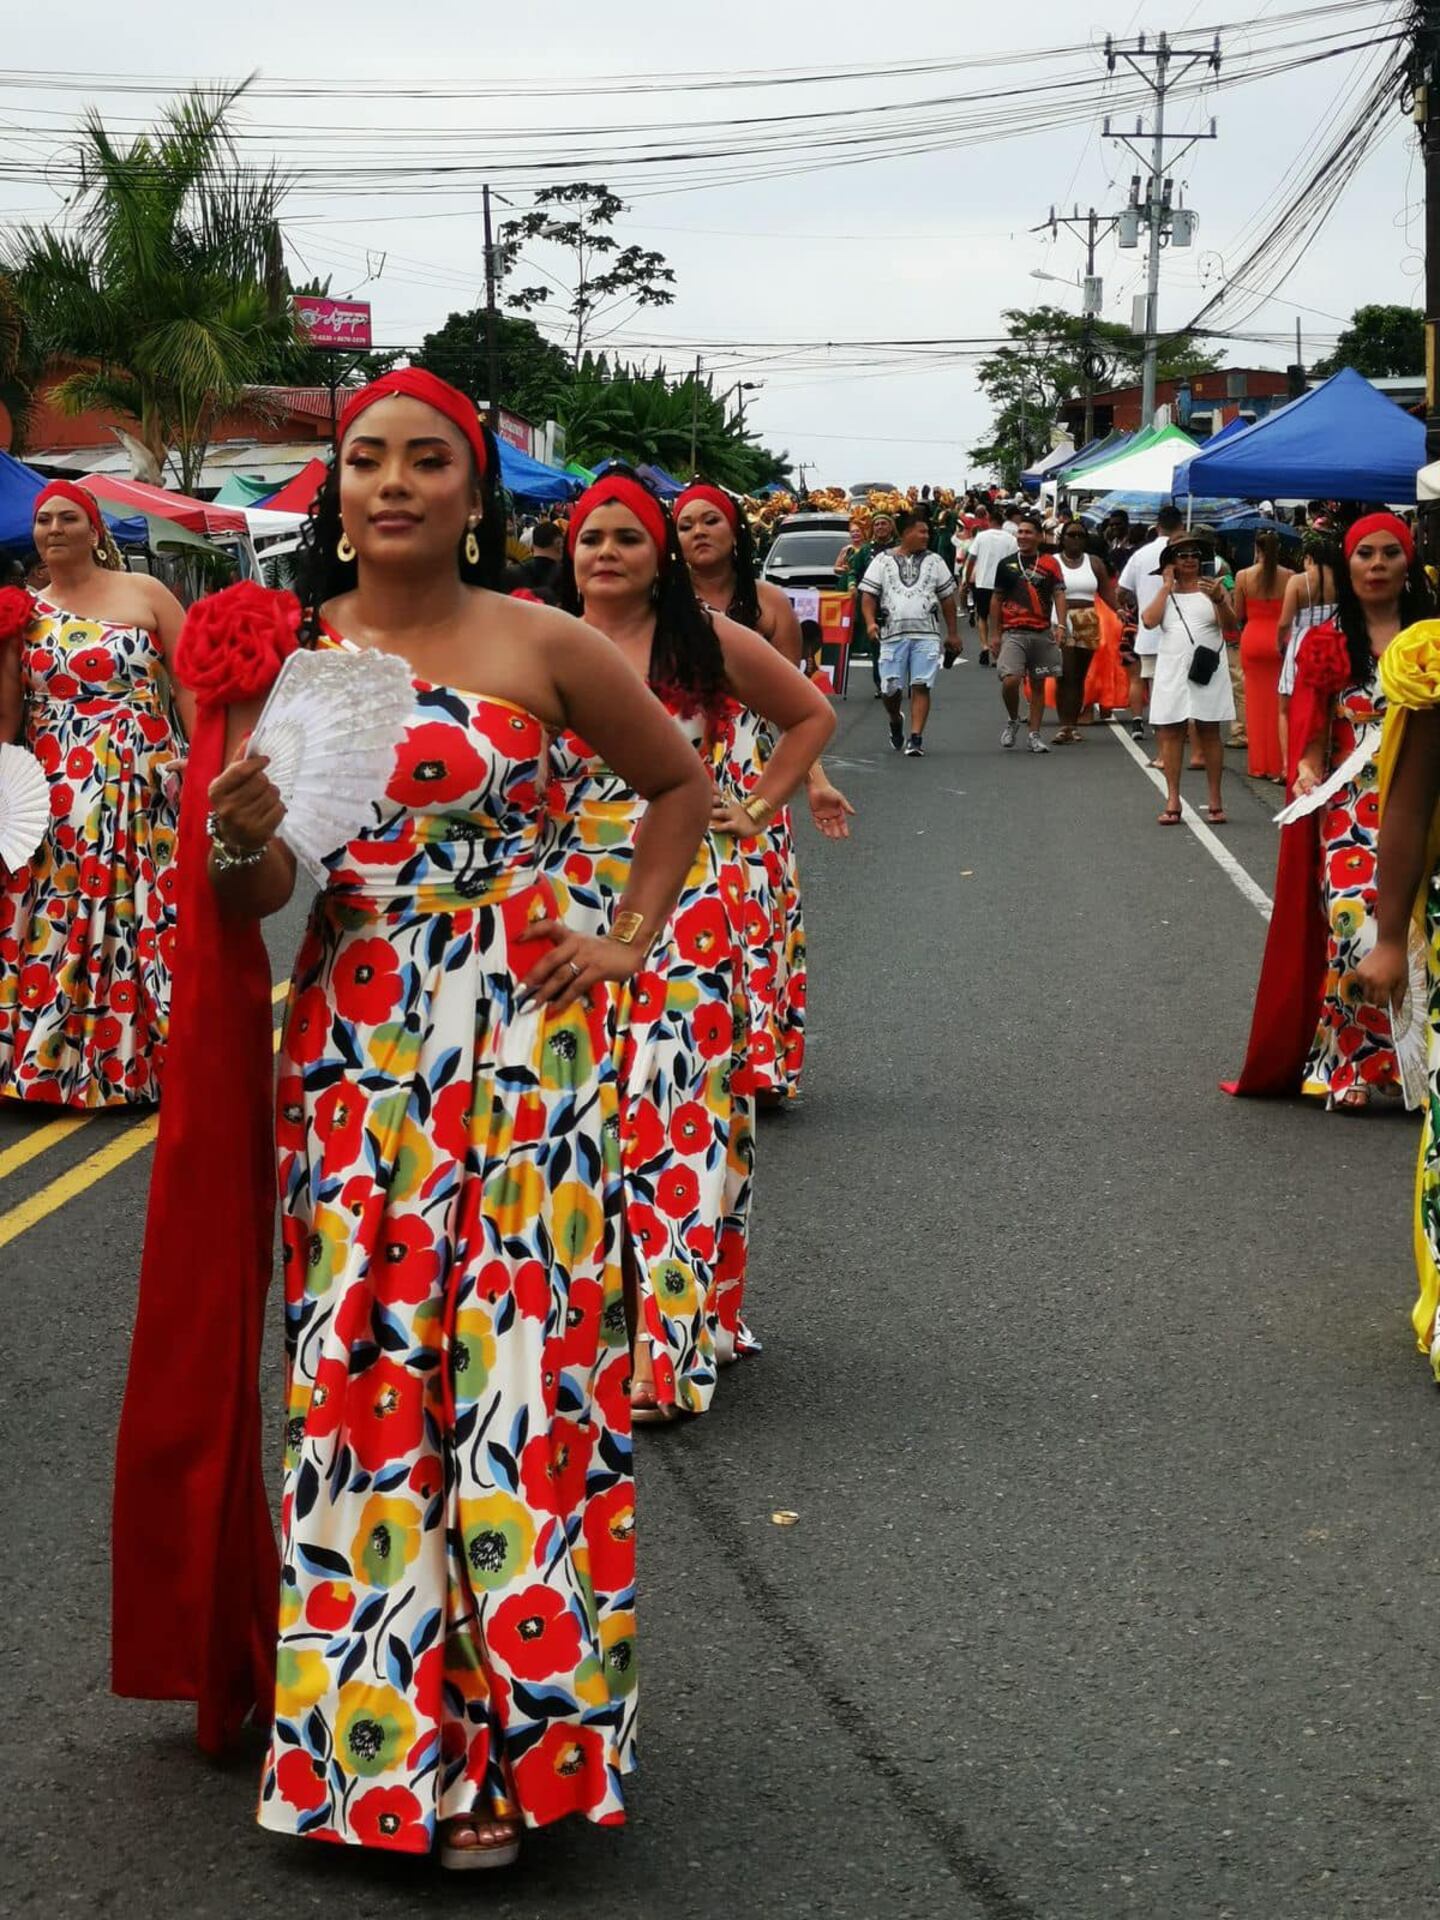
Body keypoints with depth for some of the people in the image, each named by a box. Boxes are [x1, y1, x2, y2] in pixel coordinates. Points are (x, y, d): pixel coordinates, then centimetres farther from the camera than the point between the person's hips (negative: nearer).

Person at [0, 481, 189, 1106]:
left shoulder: (144, 595, 3)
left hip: (141, 793, -2)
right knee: (53, 924, 0)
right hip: (52, 797, 3)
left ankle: (141, 1056, 6)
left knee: (139, 916, -3)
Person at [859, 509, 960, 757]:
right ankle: (895, 722, 30)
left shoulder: (934, 562, 13)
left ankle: (915, 738, -6)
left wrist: (953, 633, 15)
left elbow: (947, 598, 17)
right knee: (890, 687, -1)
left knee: (921, 686, -8)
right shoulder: (883, 561, 8)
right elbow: (868, 595, 4)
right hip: (892, 633, -1)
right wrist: (870, 622, -13)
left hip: (926, 634, 1)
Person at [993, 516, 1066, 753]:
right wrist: (995, 634, 10)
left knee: (1038, 685, 7)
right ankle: (1013, 721, 8)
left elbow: (1059, 594, -1)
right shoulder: (1006, 564, 7)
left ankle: (1034, 735, 15)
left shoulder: (1050, 563, 5)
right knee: (1010, 680, -18)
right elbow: (997, 599, 13)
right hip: (1013, 633, -1)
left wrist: (1061, 624, -15)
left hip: (1042, 633, 1)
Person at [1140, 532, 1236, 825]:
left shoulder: (1212, 586, 4)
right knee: (1170, 734, 0)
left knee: (1210, 734, 1)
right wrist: (1167, 586, -1)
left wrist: (1219, 600, -26)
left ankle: (1215, 802, 4)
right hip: (1172, 670, 2)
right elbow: (1149, 620, -6)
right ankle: (1172, 801, 3)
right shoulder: (1163, 591, 11)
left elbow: (1230, 624, -8)